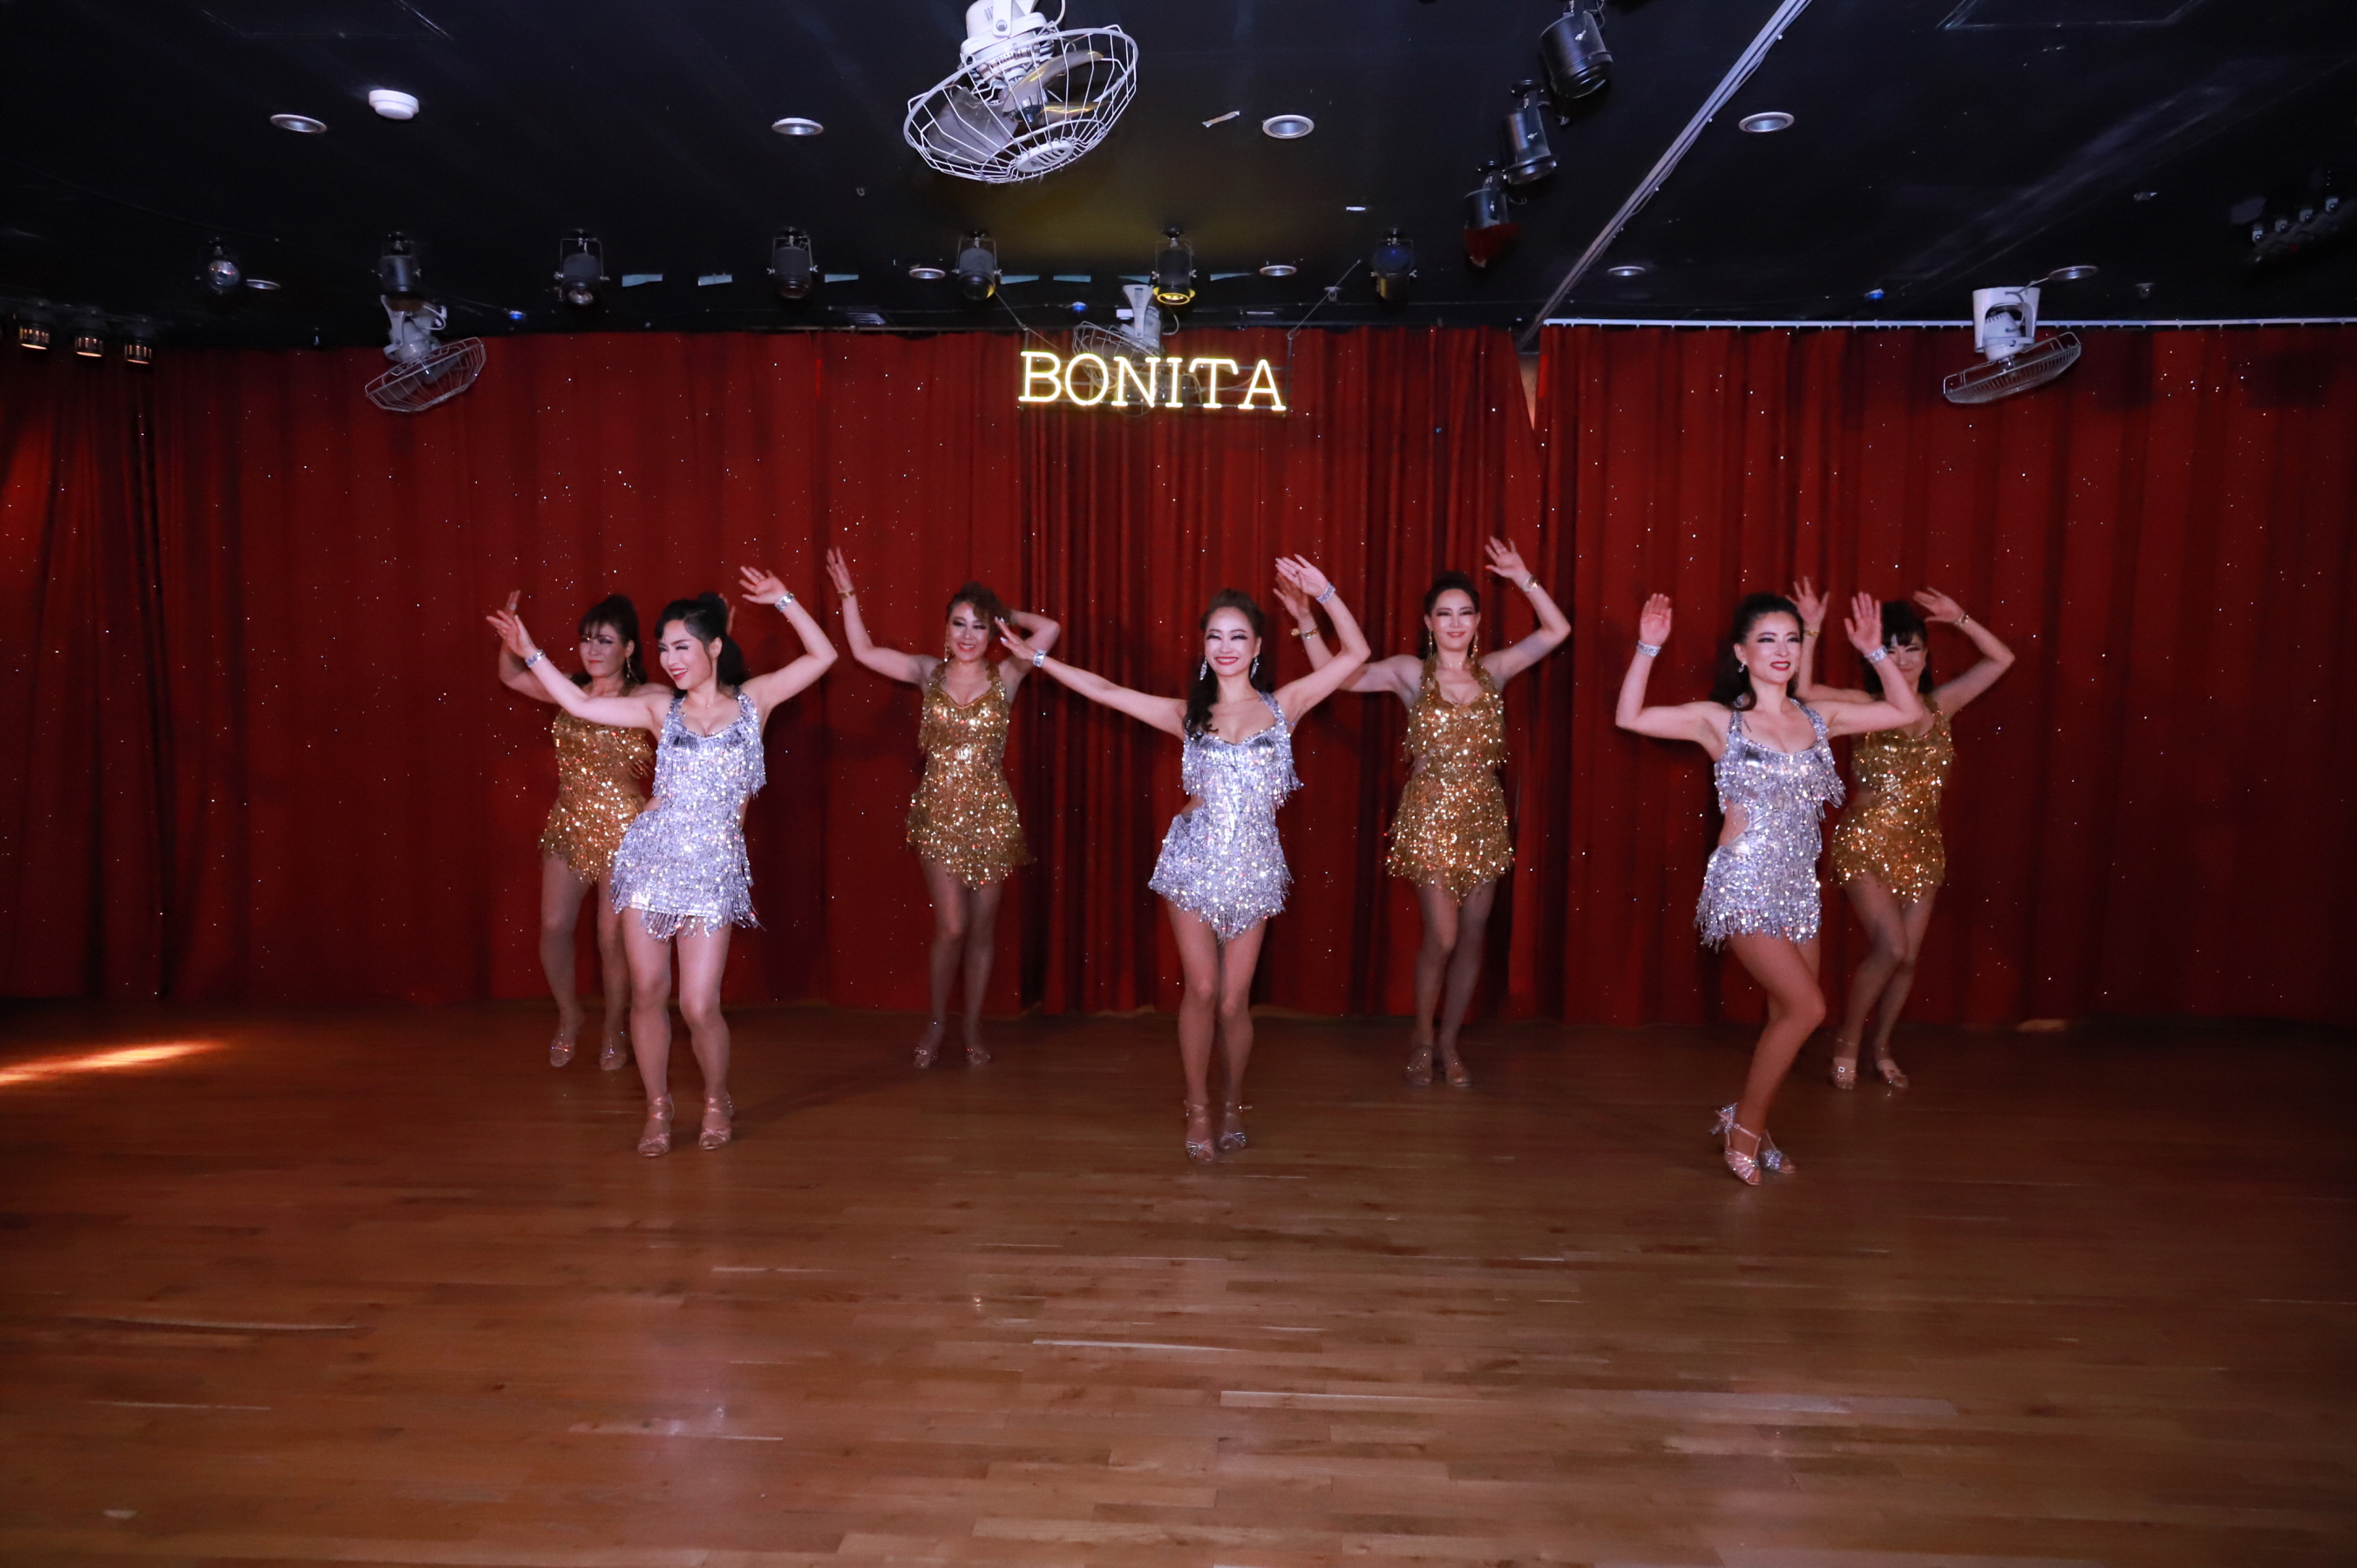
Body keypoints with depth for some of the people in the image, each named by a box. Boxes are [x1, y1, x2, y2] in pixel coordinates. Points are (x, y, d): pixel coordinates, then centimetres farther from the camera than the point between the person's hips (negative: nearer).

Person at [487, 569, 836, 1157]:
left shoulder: (753, 699, 4)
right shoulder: (661, 708, 8)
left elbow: (822, 655, 2)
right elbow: (580, 704, 11)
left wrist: (782, 599, 1)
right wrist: (530, 653, 9)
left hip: (714, 869, -2)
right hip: (650, 858, 3)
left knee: (699, 1006, -5)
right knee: (648, 992, 4)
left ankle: (717, 1102, 22)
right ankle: (657, 1108, 23)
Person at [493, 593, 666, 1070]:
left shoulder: (644, 698, -7)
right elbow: (511, 676, 19)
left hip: (620, 828, -5)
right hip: (567, 824, 5)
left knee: (613, 937, 3)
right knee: (554, 928, 3)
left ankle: (614, 1030, 24)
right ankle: (569, 1016, 27)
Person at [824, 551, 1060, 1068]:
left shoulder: (1005, 677, -2)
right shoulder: (929, 673, 2)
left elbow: (1049, 629, -14)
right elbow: (864, 651, -1)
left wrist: (1006, 613, -1)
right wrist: (849, 596, -7)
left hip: (991, 816, 0)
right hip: (939, 813, 0)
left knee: (982, 928, 8)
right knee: (951, 927, -2)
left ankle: (973, 1029, 25)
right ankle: (937, 1018, 22)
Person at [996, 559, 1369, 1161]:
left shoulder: (1283, 704, 3)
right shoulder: (1187, 713, 5)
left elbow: (1355, 653, 2)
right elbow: (1104, 690, 6)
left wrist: (1323, 592, -6)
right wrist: (1036, 656, 5)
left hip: (1253, 864, 0)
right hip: (1194, 858, 0)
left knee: (1233, 1000, 4)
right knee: (1201, 991, 1)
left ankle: (1233, 1102, 27)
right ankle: (1198, 1108, 18)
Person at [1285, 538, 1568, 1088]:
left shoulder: (1493, 669, 5)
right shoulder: (1410, 672, -1)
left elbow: (1556, 631, 3)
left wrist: (1522, 578, -3)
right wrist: (1308, 625, -14)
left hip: (1483, 819, 3)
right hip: (1429, 818, -3)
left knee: (1471, 937, 8)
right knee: (1441, 937, -4)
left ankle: (1449, 1042, 25)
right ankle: (1421, 1037, 20)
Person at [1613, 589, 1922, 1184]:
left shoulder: (1818, 718, 7)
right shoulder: (1720, 720, -4)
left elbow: (1908, 712, 13)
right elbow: (1629, 717, -9)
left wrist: (1875, 652, 5)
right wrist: (1647, 648, -16)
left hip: (1798, 886, 6)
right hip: (1743, 885, -6)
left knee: (1788, 1014, 10)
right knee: (1807, 1007, -12)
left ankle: (1748, 1126, 29)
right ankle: (1745, 1123, 7)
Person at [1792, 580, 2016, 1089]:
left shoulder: (1940, 704, 5)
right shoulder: (1865, 707, -8)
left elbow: (2001, 659, 10)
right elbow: (1803, 691, -24)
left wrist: (1959, 619, 2)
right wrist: (1810, 631, -26)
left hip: (1922, 848, 5)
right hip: (1867, 845, -5)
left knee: (1908, 958, 7)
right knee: (1891, 948, -14)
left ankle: (1882, 1049, 27)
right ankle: (1846, 1043, 7)